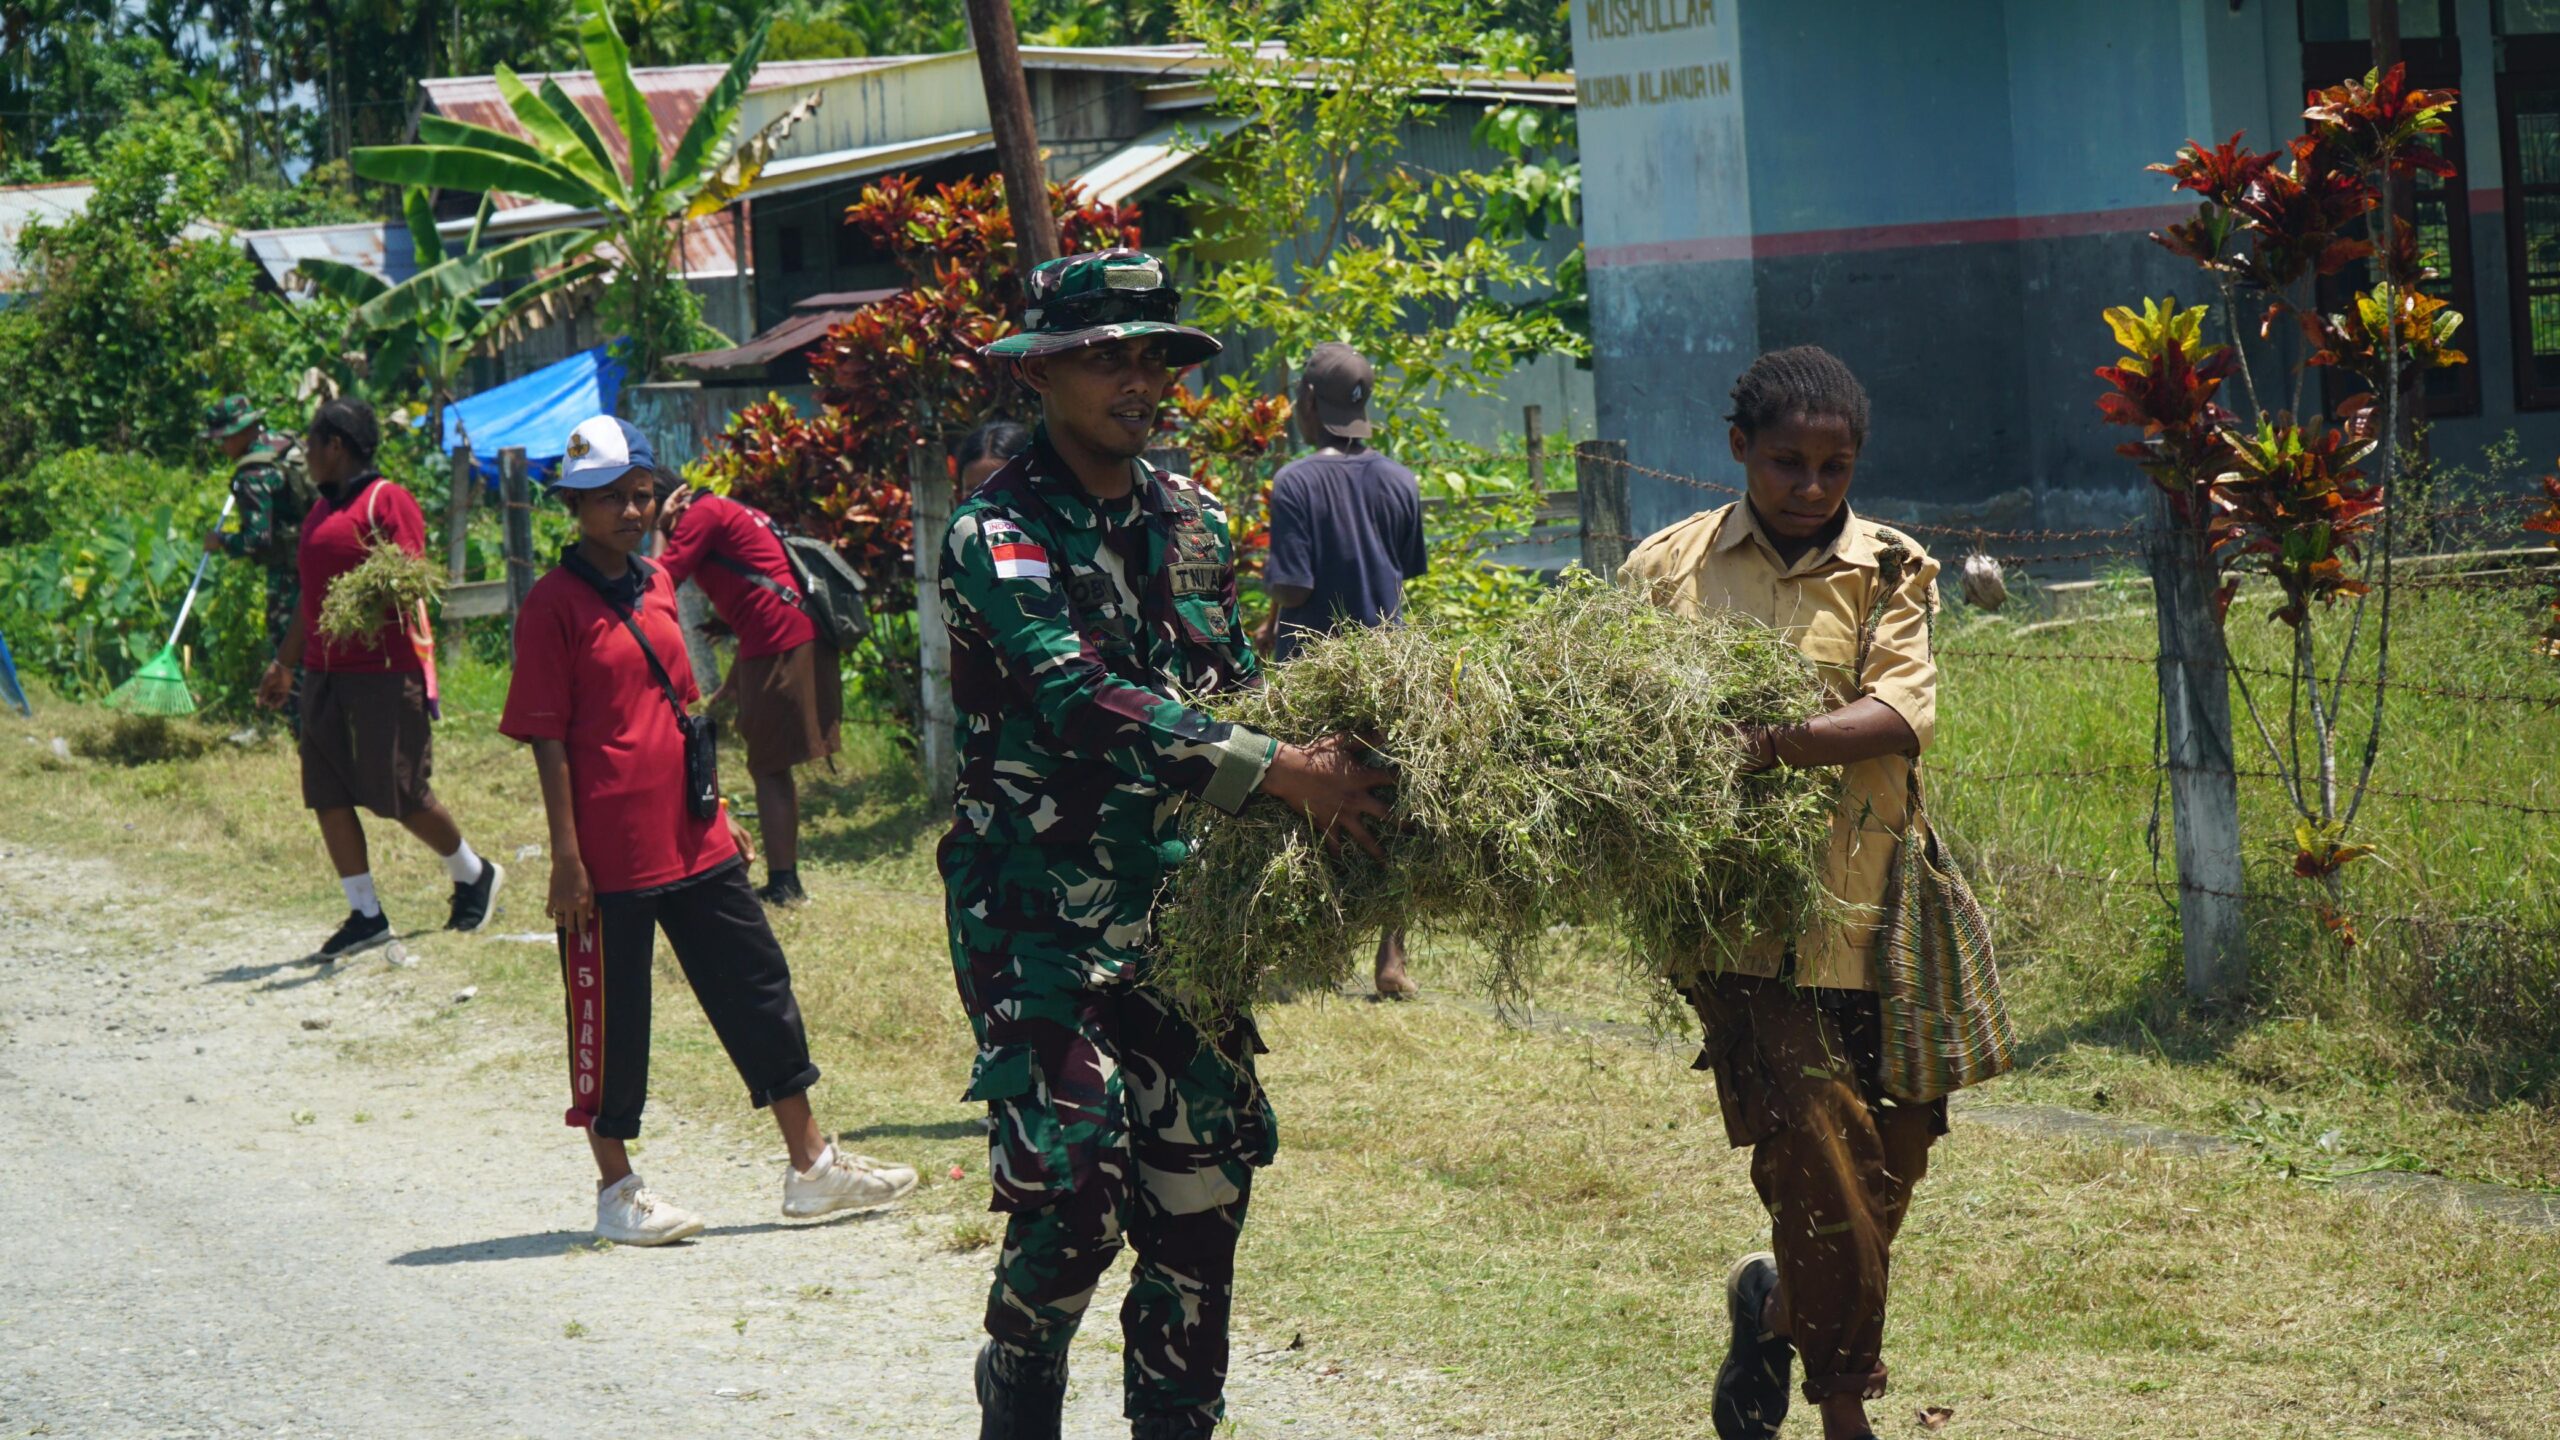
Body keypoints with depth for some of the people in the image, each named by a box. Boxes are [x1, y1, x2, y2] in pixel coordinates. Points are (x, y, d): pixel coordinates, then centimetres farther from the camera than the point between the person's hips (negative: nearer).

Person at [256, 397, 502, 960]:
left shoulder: (387, 500, -8)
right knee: (328, 797, 3)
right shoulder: (321, 510, 18)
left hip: (385, 672, -8)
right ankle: (365, 914, 8)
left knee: (401, 795, -3)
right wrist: (284, 664, 28)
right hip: (324, 676, 8)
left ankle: (475, 875, 19)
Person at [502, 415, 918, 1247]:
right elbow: (547, 738, -12)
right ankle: (616, 1192, 14)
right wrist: (565, 857, -16)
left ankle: (810, 1166, 17)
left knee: (758, 990, 9)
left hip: (694, 841, 8)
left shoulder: (657, 587, 12)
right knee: (611, 1019, 2)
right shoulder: (556, 604, -9)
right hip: (609, 855, -8)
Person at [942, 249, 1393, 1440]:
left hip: (1175, 908, 7)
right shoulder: (999, 533, -12)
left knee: (1202, 1188, 6)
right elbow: (1083, 699, -25)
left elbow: (1236, 687, 18)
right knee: (1071, 1191, -14)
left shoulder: (1190, 520, 11)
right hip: (1040, 921, -7)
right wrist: (1275, 771, -30)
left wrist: (1329, 775, -2)